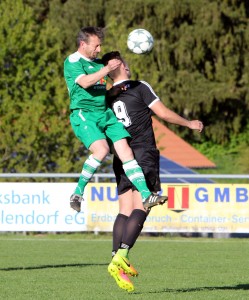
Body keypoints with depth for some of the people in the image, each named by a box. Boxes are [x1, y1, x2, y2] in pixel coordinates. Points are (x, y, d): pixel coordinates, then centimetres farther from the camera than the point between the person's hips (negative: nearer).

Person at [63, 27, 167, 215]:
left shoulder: (99, 63, 21)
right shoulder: (72, 62, -1)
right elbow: (85, 82, -19)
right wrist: (105, 70, -25)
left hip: (106, 113, 7)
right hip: (83, 114, -7)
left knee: (125, 150, -8)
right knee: (102, 149, -28)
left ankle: (146, 196, -14)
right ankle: (78, 192, -14)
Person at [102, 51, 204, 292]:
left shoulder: (107, 97, 12)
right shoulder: (140, 87, -3)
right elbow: (164, 113, -3)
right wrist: (190, 124, 10)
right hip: (144, 155, -6)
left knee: (125, 210, 4)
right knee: (140, 208, -10)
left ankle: (117, 262, -6)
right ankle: (120, 257, -24)